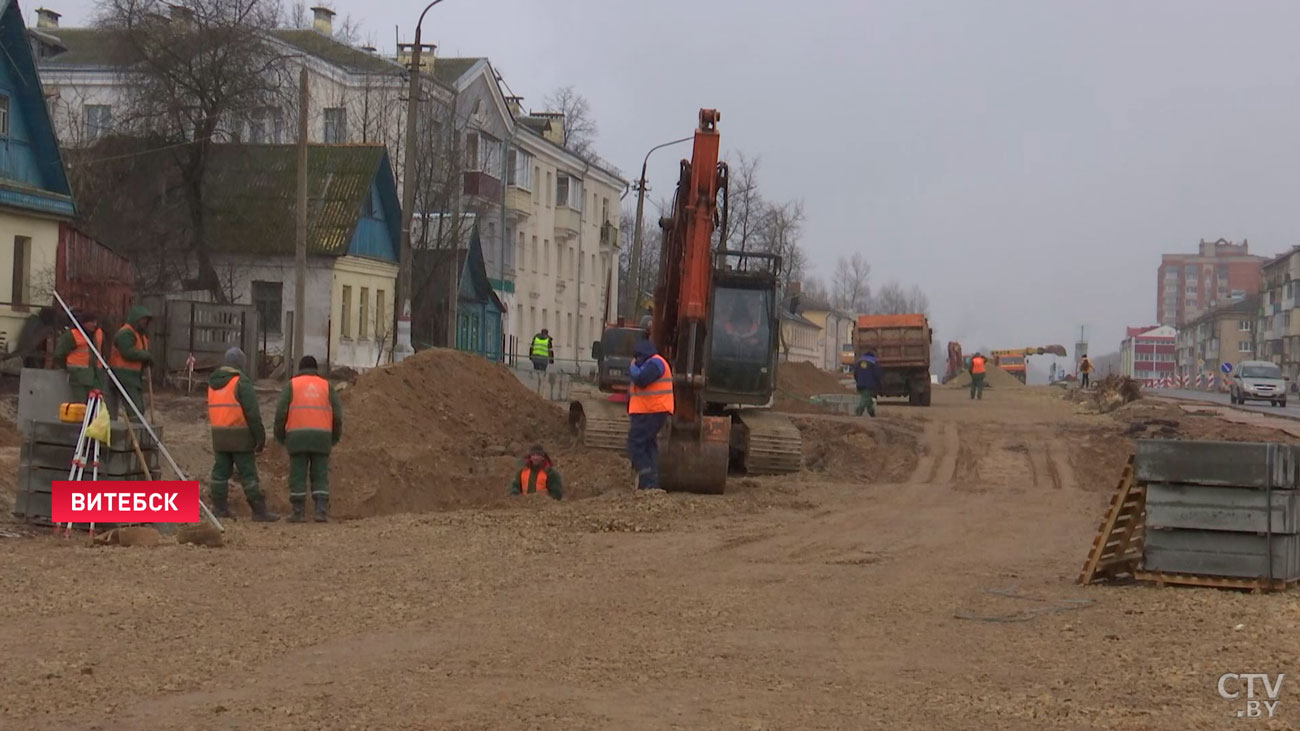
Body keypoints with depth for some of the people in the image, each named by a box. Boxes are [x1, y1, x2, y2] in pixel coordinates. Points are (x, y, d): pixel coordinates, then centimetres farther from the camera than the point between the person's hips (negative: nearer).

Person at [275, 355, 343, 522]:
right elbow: (337, 414, 6)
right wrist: (335, 438, 19)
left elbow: (281, 412, -2)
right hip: (321, 437, 1)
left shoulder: (291, 385, 7)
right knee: (320, 477, 5)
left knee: (298, 476, 3)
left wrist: (280, 437, 10)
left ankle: (298, 513, 1)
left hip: (298, 436, -1)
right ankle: (321, 512, -5)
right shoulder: (327, 386, 12)